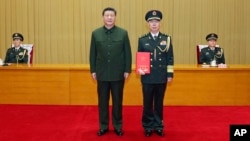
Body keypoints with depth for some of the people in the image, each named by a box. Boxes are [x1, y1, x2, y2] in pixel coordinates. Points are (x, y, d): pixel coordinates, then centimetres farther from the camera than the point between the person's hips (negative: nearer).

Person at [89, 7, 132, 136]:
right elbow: (92, 54, 5)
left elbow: (127, 53, 0)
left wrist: (127, 70, -3)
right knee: (102, 101, 9)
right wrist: (93, 70, 2)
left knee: (117, 101, 8)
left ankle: (117, 126, 21)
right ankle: (103, 126, 20)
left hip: (118, 74, -1)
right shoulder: (96, 33, 4)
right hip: (102, 74, 1)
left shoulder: (123, 33, 0)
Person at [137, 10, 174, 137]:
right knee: (147, 103, 7)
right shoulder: (142, 40, 3)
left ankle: (159, 126, 22)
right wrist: (140, 69, -11)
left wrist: (170, 74, 0)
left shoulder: (166, 39, 4)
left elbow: (170, 58, 4)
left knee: (159, 103, 9)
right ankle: (148, 126, 20)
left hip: (162, 77, 1)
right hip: (147, 77, 0)